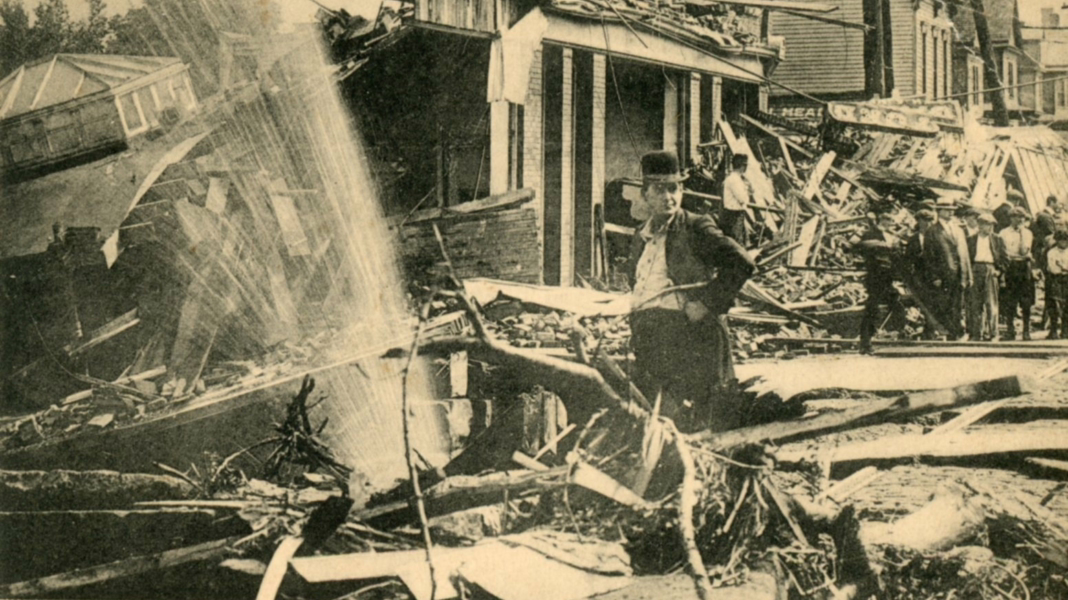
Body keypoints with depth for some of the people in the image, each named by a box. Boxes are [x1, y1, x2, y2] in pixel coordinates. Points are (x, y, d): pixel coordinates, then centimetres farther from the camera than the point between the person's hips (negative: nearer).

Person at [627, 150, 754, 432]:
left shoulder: (696, 228, -2)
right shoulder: (641, 236, 18)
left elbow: (741, 263, -13)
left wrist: (706, 303, -14)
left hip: (689, 333, -6)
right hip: (648, 341, 6)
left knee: (690, 427, -9)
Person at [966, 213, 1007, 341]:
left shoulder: (997, 240, 11)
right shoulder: (971, 240, 9)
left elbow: (1003, 257, 10)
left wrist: (999, 270, -1)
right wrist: (969, 271, -2)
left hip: (991, 270, 0)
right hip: (975, 271, 0)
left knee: (991, 303, -5)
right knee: (974, 303, 1)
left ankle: (992, 334, 0)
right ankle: (975, 334, 8)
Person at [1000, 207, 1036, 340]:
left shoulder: (1027, 233, 9)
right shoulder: (1004, 233, 8)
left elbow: (1024, 251, -6)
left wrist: (1021, 233, -6)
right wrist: (1017, 256, -5)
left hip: (1024, 268, 1)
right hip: (1009, 268, 0)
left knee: (1026, 303, -2)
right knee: (1008, 303, -3)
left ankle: (1027, 331, 5)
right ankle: (1010, 330, 5)